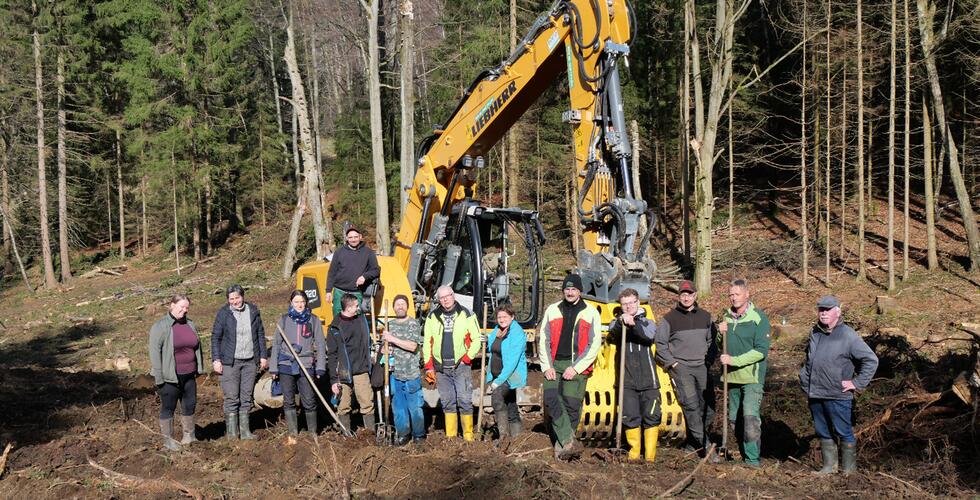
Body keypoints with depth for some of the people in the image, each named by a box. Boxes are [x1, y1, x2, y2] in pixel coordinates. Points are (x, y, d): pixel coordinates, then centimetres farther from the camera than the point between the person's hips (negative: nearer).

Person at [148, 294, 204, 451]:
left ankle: (189, 435, 29)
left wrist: (199, 369, 16)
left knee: (190, 405, 13)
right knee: (168, 408, 5)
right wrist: (158, 377, -16)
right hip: (169, 377, -6)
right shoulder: (160, 326, -10)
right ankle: (168, 440, 16)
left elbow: (197, 347, 17)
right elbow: (155, 352, -13)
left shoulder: (190, 324, 8)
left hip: (188, 375, 6)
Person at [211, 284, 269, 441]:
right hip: (230, 362, -3)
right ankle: (231, 433, 5)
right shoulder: (223, 313, -4)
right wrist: (216, 360, -7)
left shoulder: (253, 311, 5)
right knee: (231, 398, -3)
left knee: (246, 398, 8)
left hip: (250, 361, 3)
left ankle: (244, 430, 16)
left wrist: (263, 356, 9)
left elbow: (260, 334, 12)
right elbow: (215, 337, -1)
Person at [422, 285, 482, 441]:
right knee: (447, 402, 7)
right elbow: (427, 343, 10)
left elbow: (476, 339, 3)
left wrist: (467, 358, -6)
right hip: (441, 368, 3)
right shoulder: (432, 317, 8)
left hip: (461, 366, -3)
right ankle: (450, 437, 14)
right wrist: (429, 367, 4)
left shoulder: (466, 315, 1)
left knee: (464, 401, -6)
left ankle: (468, 435, 3)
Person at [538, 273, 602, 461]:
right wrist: (547, 366, -2)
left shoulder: (591, 313, 5)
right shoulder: (552, 310, 13)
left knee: (571, 405, -5)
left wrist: (575, 368, -8)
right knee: (552, 399, -17)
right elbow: (543, 340, 10)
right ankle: (569, 441, -19)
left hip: (577, 366, -2)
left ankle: (561, 447, 3)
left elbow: (594, 345, 0)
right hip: (554, 365, 2)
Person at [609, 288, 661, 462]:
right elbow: (612, 331, -15)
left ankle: (650, 455, 5)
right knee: (630, 417, 1)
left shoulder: (647, 322, 10)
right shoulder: (618, 323, 11)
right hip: (628, 380, 0)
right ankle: (634, 451, 13)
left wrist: (634, 324, -32)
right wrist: (621, 321, -37)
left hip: (648, 380, 0)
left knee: (651, 417, -2)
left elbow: (650, 335, -14)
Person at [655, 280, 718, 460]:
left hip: (702, 367, 4)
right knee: (691, 405, -16)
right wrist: (672, 363, -5)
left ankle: (691, 442, 17)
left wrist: (709, 359, 6)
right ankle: (705, 445, -15)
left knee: (708, 409, 2)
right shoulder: (669, 318, 0)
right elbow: (660, 344, 3)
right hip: (680, 367, -4)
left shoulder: (705, 316, 12)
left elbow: (712, 340, 19)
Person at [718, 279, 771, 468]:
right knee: (734, 418, 11)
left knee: (750, 416, -15)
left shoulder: (758, 317, -9)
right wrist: (720, 334, -3)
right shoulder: (726, 317, 11)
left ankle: (753, 458, -9)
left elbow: (761, 351, -15)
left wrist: (734, 360, -20)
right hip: (732, 376, 7)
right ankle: (743, 452, 24)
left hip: (752, 376, -7)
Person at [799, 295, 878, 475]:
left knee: (843, 433, 1)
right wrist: (806, 385, 17)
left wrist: (856, 383, -10)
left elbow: (871, 360, -9)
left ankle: (849, 470, 12)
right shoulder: (815, 333, 12)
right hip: (815, 395, 7)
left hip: (838, 396, -6)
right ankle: (829, 466, 24)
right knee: (823, 433, 13)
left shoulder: (848, 335, -9)